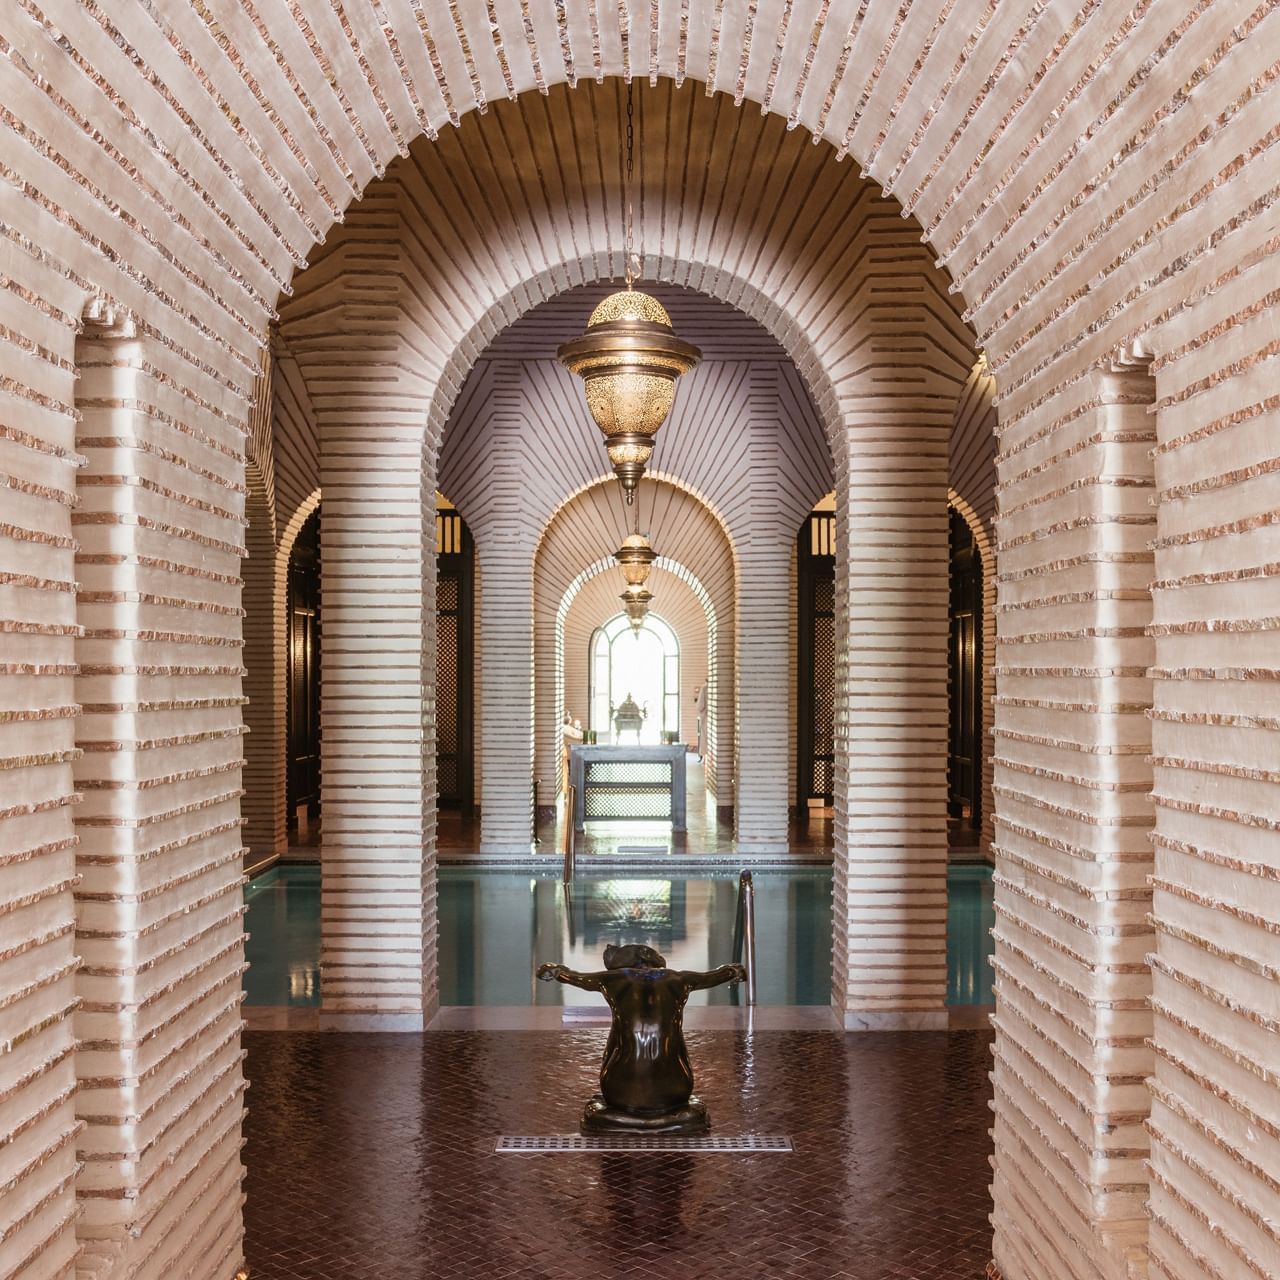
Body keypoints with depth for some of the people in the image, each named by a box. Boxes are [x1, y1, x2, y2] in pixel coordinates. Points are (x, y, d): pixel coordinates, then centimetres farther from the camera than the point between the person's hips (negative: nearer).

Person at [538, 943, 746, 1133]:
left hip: (622, 1097, -1)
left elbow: (569, 975, 24)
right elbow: (716, 976, 28)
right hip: (672, 1094, 1)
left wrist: (550, 970, 46)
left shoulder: (613, 979, 4)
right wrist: (736, 971, 50)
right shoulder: (678, 979, 7)